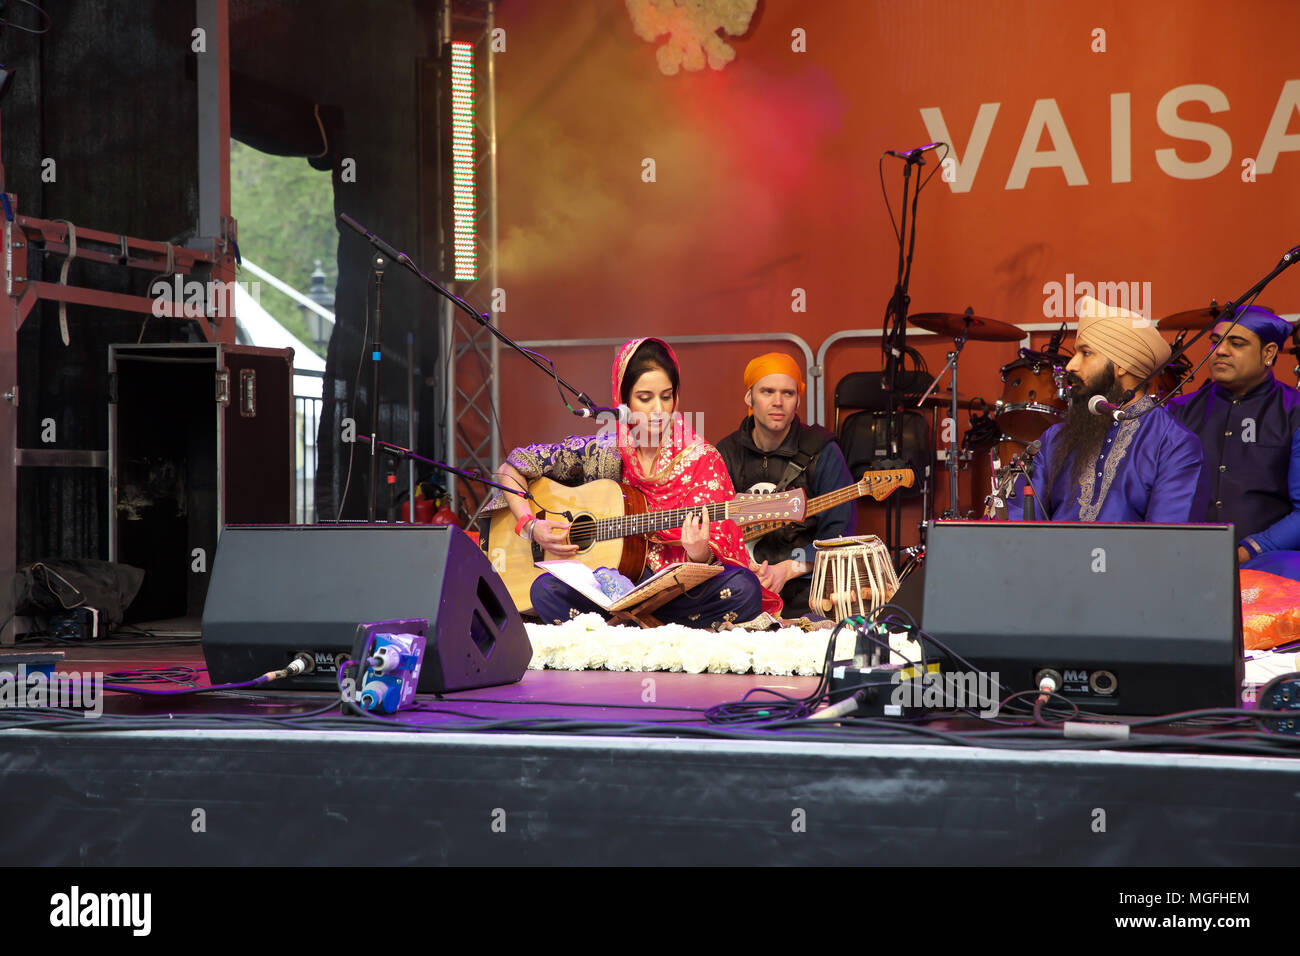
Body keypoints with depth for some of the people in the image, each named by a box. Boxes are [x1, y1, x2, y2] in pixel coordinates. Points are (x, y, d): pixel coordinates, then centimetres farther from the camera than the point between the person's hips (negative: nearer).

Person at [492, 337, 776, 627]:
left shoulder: (701, 458, 1)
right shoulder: (598, 451, 3)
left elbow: (715, 552, -4)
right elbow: (511, 469, 13)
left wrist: (700, 554, -28)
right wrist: (530, 525, -2)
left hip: (679, 589, 0)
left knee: (743, 588, -31)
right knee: (546, 590, -29)